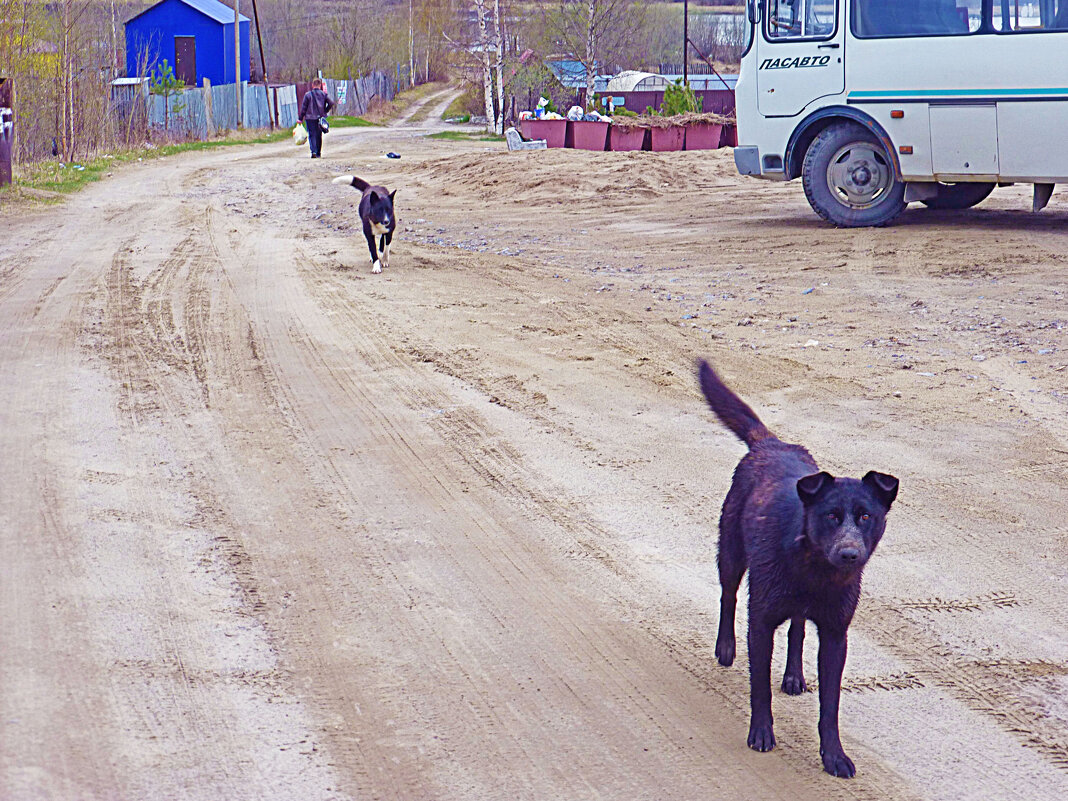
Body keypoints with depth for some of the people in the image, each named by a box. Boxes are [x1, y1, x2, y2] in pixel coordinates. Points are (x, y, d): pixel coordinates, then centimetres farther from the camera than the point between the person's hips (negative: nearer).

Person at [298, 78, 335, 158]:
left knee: (311, 135, -2)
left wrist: (300, 118, 2)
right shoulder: (323, 94, 0)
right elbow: (331, 103, -5)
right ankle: (318, 153, 17)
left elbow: (303, 107, -4)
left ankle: (313, 151, -19)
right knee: (319, 135, 14)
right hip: (320, 118, 3)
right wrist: (325, 112, 8)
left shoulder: (308, 94, -6)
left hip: (310, 118, -3)